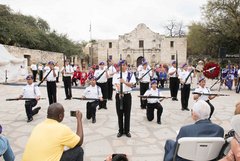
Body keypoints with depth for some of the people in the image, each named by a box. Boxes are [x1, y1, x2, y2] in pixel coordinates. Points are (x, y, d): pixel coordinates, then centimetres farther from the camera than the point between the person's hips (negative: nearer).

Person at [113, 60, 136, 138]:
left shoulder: (130, 75, 2)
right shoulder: (116, 75, 4)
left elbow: (131, 84, -12)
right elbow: (116, 85, -10)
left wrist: (124, 82, -33)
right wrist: (120, 91, -30)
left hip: (127, 95, 0)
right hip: (119, 95, 1)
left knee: (127, 114, 6)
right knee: (119, 114, 7)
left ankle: (127, 130, 19)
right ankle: (120, 131, 20)